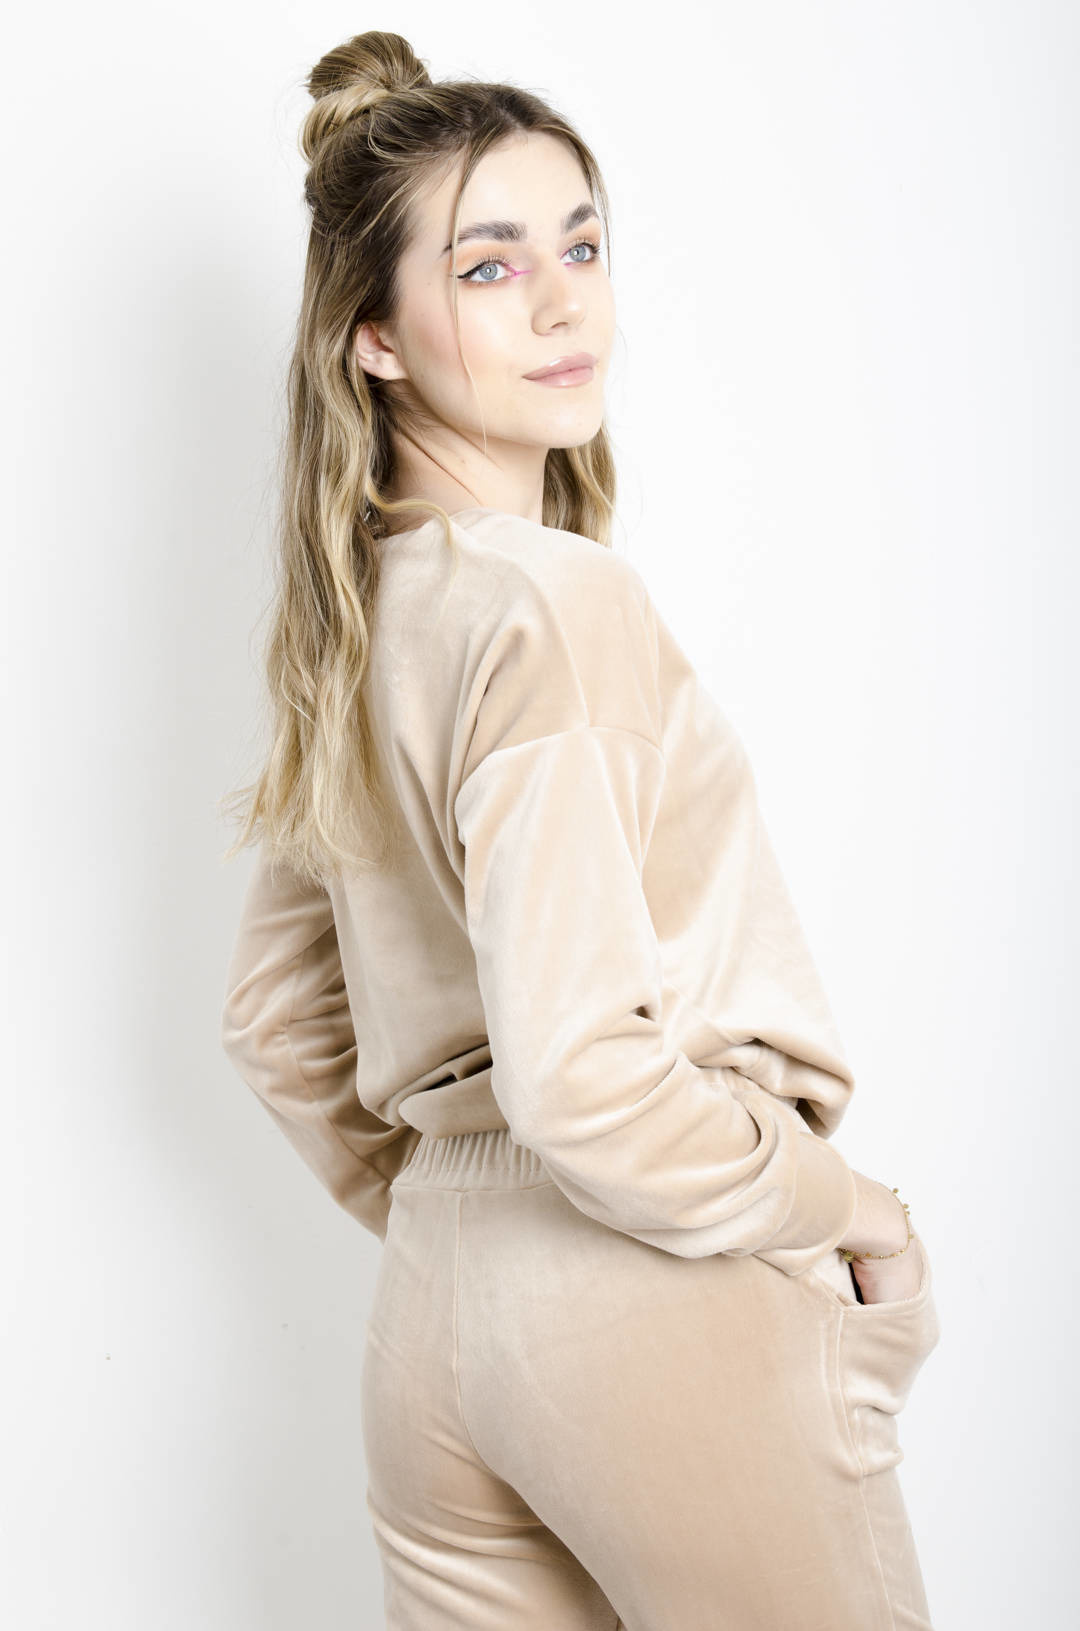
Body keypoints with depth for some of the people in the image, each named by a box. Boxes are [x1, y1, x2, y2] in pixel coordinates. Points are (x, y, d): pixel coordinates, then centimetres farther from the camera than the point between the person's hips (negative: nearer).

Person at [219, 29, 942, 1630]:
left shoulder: (355, 622, 7)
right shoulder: (558, 600, -18)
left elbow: (273, 1018, 16)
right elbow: (579, 1071, -26)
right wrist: (841, 1206, -11)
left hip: (432, 1314, 8)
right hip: (660, 1311, -7)